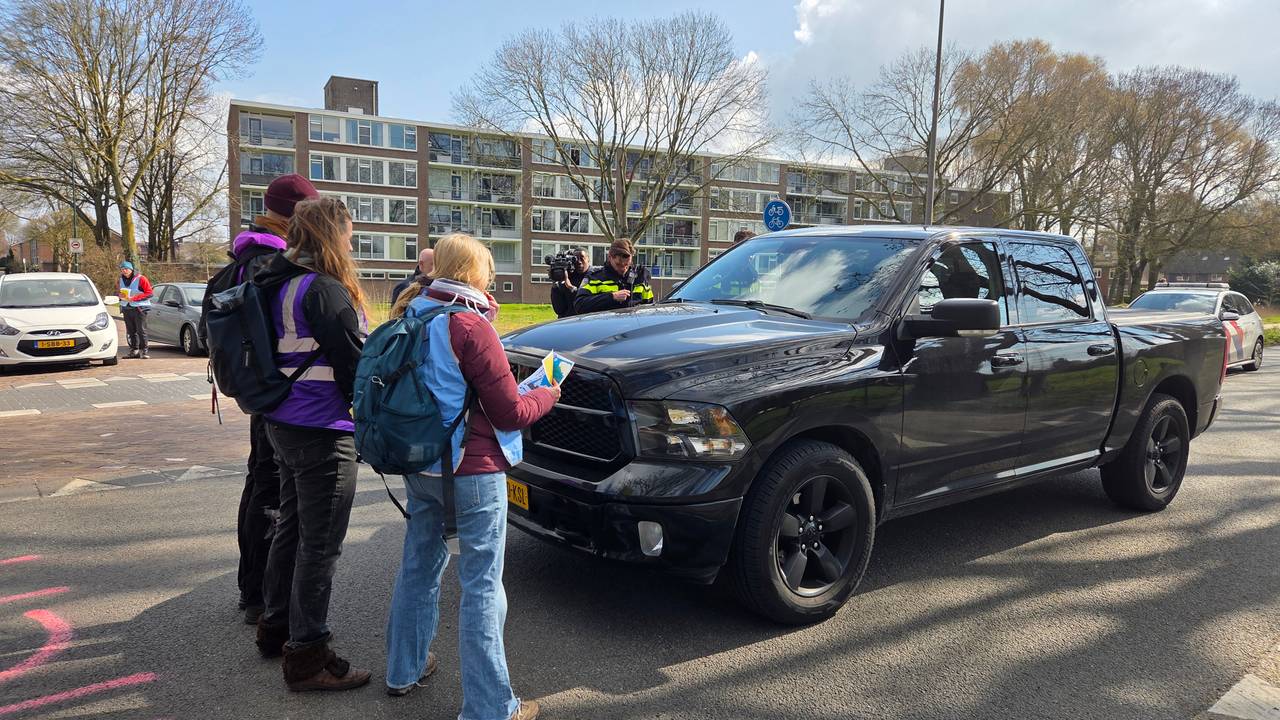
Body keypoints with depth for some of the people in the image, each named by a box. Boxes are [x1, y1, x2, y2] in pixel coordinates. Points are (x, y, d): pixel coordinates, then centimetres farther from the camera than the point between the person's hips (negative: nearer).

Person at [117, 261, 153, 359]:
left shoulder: (141, 278, -8)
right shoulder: (121, 279, 13)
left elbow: (149, 293, -11)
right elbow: (120, 293, 27)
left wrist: (133, 298, -16)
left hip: (139, 308, -6)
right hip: (126, 308, 6)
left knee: (141, 330, -8)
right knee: (131, 332, 8)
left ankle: (144, 351, -6)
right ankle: (134, 350, 13)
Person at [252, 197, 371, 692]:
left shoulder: (279, 284, 10)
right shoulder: (325, 291, -18)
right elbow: (354, 363, -16)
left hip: (285, 424, 10)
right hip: (323, 433, -10)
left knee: (291, 526, 21)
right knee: (320, 544, -1)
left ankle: (276, 626, 35)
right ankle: (307, 655, 8)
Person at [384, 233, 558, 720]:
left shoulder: (410, 318, 5)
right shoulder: (470, 326, -18)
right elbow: (510, 412, -14)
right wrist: (547, 395, 2)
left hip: (419, 467, 8)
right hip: (472, 470, -8)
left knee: (419, 564, 21)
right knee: (483, 583, 0)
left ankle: (404, 670, 38)